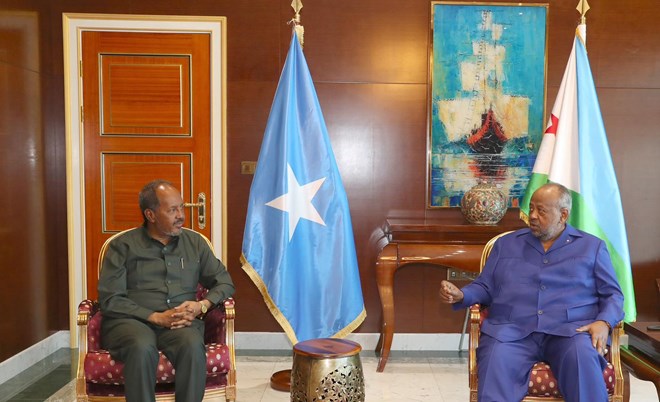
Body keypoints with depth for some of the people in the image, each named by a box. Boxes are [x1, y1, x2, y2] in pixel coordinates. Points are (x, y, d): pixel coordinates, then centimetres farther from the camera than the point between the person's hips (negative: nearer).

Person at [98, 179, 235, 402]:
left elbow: (224, 282, 15)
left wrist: (202, 305, -6)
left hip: (181, 322, 2)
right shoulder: (122, 246, 5)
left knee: (193, 345, -33)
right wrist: (157, 317, -13)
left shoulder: (195, 243, 15)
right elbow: (110, 300, -2)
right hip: (130, 321, -2)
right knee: (142, 347, -37)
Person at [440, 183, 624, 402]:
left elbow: (612, 294, 13)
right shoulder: (506, 243, 20)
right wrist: (460, 295, -2)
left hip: (570, 330, 0)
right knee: (495, 359, -33)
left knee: (582, 356, -35)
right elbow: (484, 287, 19)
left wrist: (604, 322, -8)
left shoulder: (592, 246, 17)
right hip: (512, 330, 1)